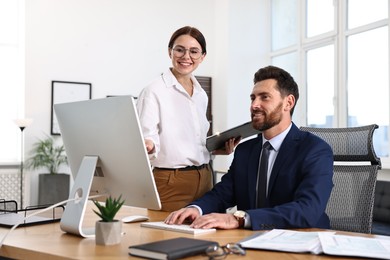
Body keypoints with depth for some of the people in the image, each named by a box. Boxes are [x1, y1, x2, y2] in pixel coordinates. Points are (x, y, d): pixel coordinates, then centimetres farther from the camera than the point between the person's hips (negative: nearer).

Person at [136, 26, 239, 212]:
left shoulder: (201, 95, 13)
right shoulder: (153, 91, -9)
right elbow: (146, 138, -14)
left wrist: (218, 149, 6)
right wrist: (148, 146, -34)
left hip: (204, 179, 7)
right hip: (170, 182, -6)